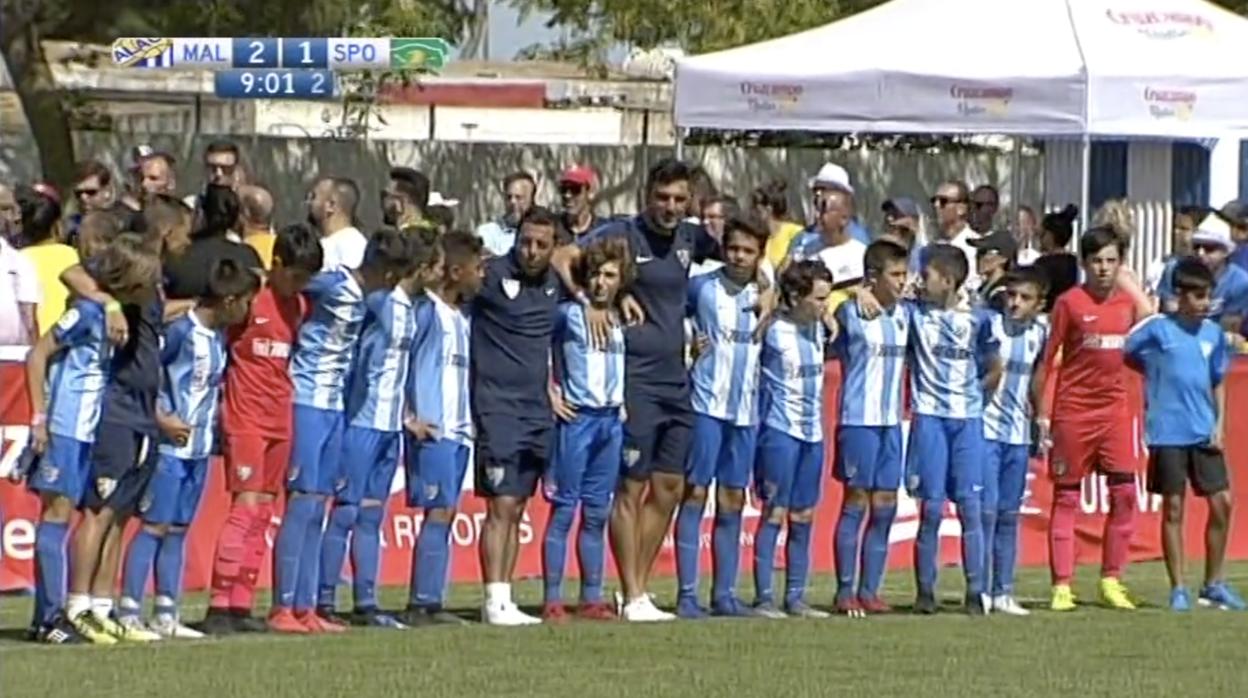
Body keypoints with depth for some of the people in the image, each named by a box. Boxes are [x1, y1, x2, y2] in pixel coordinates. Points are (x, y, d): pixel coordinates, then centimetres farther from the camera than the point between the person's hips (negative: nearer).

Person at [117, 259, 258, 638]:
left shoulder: (219, 337, 9)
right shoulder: (180, 332, -14)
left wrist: (215, 420, 8)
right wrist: (161, 419, -15)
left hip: (200, 447, 8)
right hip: (171, 446, -8)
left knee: (178, 529, 10)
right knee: (155, 526, -6)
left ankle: (165, 615, 14)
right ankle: (129, 612, -4)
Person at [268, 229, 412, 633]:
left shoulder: (358, 297, 12)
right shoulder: (334, 288, -12)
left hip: (334, 407, 9)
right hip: (307, 403, -9)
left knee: (317, 509, 9)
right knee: (301, 504, -9)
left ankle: (305, 609, 11)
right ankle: (283, 609, -7)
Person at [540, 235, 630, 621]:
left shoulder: (619, 320, 13)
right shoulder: (569, 314, -5)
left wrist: (622, 403, 11)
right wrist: (550, 394, -13)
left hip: (612, 420, 6)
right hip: (577, 417, -6)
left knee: (597, 513, 9)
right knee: (564, 509, -5)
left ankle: (591, 598, 13)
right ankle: (552, 600, -5)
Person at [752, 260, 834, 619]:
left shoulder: (818, 329, 8)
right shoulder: (774, 331, -10)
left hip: (812, 431, 7)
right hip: (781, 430, -7)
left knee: (803, 516, 8)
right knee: (775, 512, -7)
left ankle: (795, 597, 13)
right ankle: (763, 597, -5)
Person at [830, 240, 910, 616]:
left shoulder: (904, 315, 9)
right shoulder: (851, 314, -7)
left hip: (892, 422, 6)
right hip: (859, 420, -6)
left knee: (885, 507, 5)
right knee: (856, 503, -3)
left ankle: (870, 590, 10)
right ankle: (845, 592, 1)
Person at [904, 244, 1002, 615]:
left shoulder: (977, 319, 5)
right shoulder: (915, 314, 4)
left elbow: (994, 369, 15)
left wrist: (972, 392, 8)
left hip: (968, 420, 0)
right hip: (929, 418, 0)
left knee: (969, 505, -3)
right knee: (931, 507, -3)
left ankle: (976, 591, 0)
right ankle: (925, 591, 4)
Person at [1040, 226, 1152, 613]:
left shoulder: (1128, 300, 6)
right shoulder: (1069, 302, -7)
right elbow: (1046, 356, -4)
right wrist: (1040, 412, -7)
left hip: (1114, 409, 4)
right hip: (1073, 410, -4)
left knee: (1125, 493, -1)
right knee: (1066, 497, 1)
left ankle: (1112, 580, 9)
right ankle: (1062, 585, 4)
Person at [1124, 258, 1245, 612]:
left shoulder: (1213, 333, 8)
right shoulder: (1156, 329, -6)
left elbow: (1218, 382, 14)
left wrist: (1220, 423, 4)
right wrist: (1155, 371, 3)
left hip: (1205, 433, 4)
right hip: (1168, 433, -4)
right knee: (1173, 508, 1)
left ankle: (1214, 584, 14)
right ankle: (1179, 589, 7)